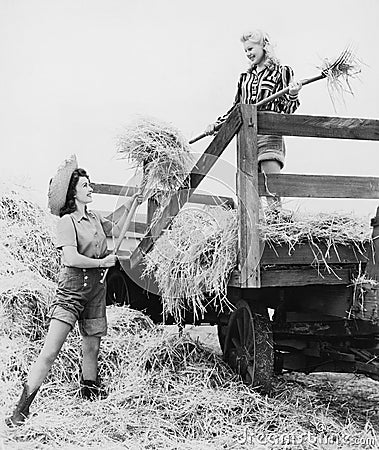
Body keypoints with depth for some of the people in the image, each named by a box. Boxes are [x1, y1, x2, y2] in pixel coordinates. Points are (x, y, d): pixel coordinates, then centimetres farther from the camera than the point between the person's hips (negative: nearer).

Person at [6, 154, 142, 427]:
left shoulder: (95, 218, 12)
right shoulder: (68, 221, -10)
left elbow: (117, 231, 30)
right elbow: (71, 259, -23)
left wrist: (129, 207, 20)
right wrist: (104, 262, -12)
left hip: (96, 289, 7)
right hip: (72, 289, -7)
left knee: (92, 347, 14)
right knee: (50, 352, -12)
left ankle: (89, 391, 34)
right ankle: (21, 410, -7)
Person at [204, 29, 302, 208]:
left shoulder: (281, 72, 6)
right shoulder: (245, 77, 20)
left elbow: (287, 109, 3)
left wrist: (293, 95, -18)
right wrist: (217, 124, 16)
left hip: (269, 134, -5)